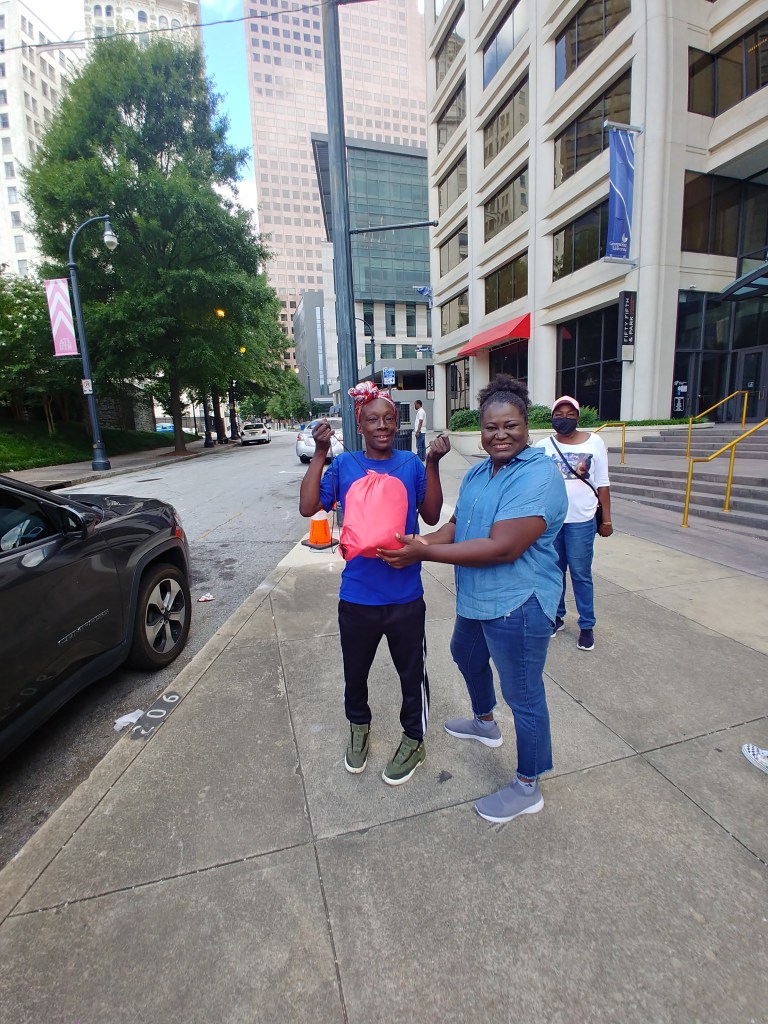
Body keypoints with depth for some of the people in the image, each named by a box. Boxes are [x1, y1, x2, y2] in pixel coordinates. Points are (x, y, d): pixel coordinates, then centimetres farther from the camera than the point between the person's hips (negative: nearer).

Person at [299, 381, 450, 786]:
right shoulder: (344, 465, -3)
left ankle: (414, 740, 42)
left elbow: (432, 516, -6)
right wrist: (319, 453, -17)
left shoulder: (411, 464, -2)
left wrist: (433, 464, -14)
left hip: (405, 596, 0)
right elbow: (308, 506, -12)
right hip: (357, 596, 1)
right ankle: (358, 726, 51)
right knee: (355, 672, 21)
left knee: (412, 674, 16)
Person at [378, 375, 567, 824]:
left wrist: (425, 553, -29)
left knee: (523, 694, 7)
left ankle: (528, 789, 31)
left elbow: (503, 548, -31)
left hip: (518, 605, -10)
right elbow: (458, 523, 7)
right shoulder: (478, 472, 7)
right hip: (476, 598, 10)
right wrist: (426, 542, -14)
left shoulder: (538, 476, -23)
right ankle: (485, 723, 58)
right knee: (467, 655, 30)